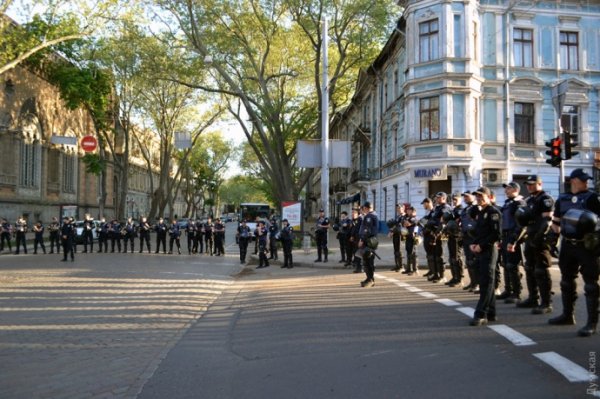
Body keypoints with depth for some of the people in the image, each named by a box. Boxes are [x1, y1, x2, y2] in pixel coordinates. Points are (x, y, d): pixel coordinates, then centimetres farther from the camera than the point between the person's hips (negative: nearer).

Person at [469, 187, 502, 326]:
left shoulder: (493, 212, -9)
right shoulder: (480, 213, 18)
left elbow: (497, 234, -17)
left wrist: (481, 245, -17)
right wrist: (473, 244, 5)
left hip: (489, 251, -9)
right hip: (480, 252, 9)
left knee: (486, 284, -9)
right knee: (486, 283, 12)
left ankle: (481, 315, -10)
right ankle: (490, 313, 19)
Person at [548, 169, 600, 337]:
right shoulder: (562, 199, 10)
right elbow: (555, 220, 19)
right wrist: (556, 232, 6)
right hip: (567, 245, 6)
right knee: (567, 281, 16)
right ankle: (568, 315, 31)